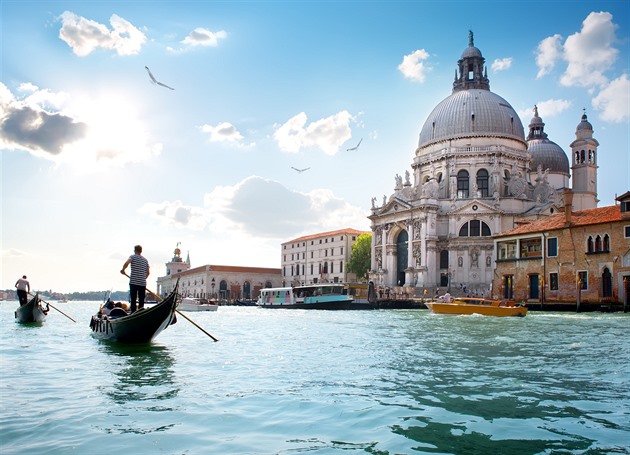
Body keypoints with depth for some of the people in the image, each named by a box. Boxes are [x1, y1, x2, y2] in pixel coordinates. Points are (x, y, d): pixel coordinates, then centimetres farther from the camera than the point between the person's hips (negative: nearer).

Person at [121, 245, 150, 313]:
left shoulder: (133, 256, 0)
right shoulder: (145, 259, 15)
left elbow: (126, 263, -20)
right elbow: (148, 272, 16)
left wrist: (123, 270, -4)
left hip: (133, 282, -3)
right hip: (143, 283, 3)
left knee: (133, 300, 1)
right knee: (141, 300, 5)